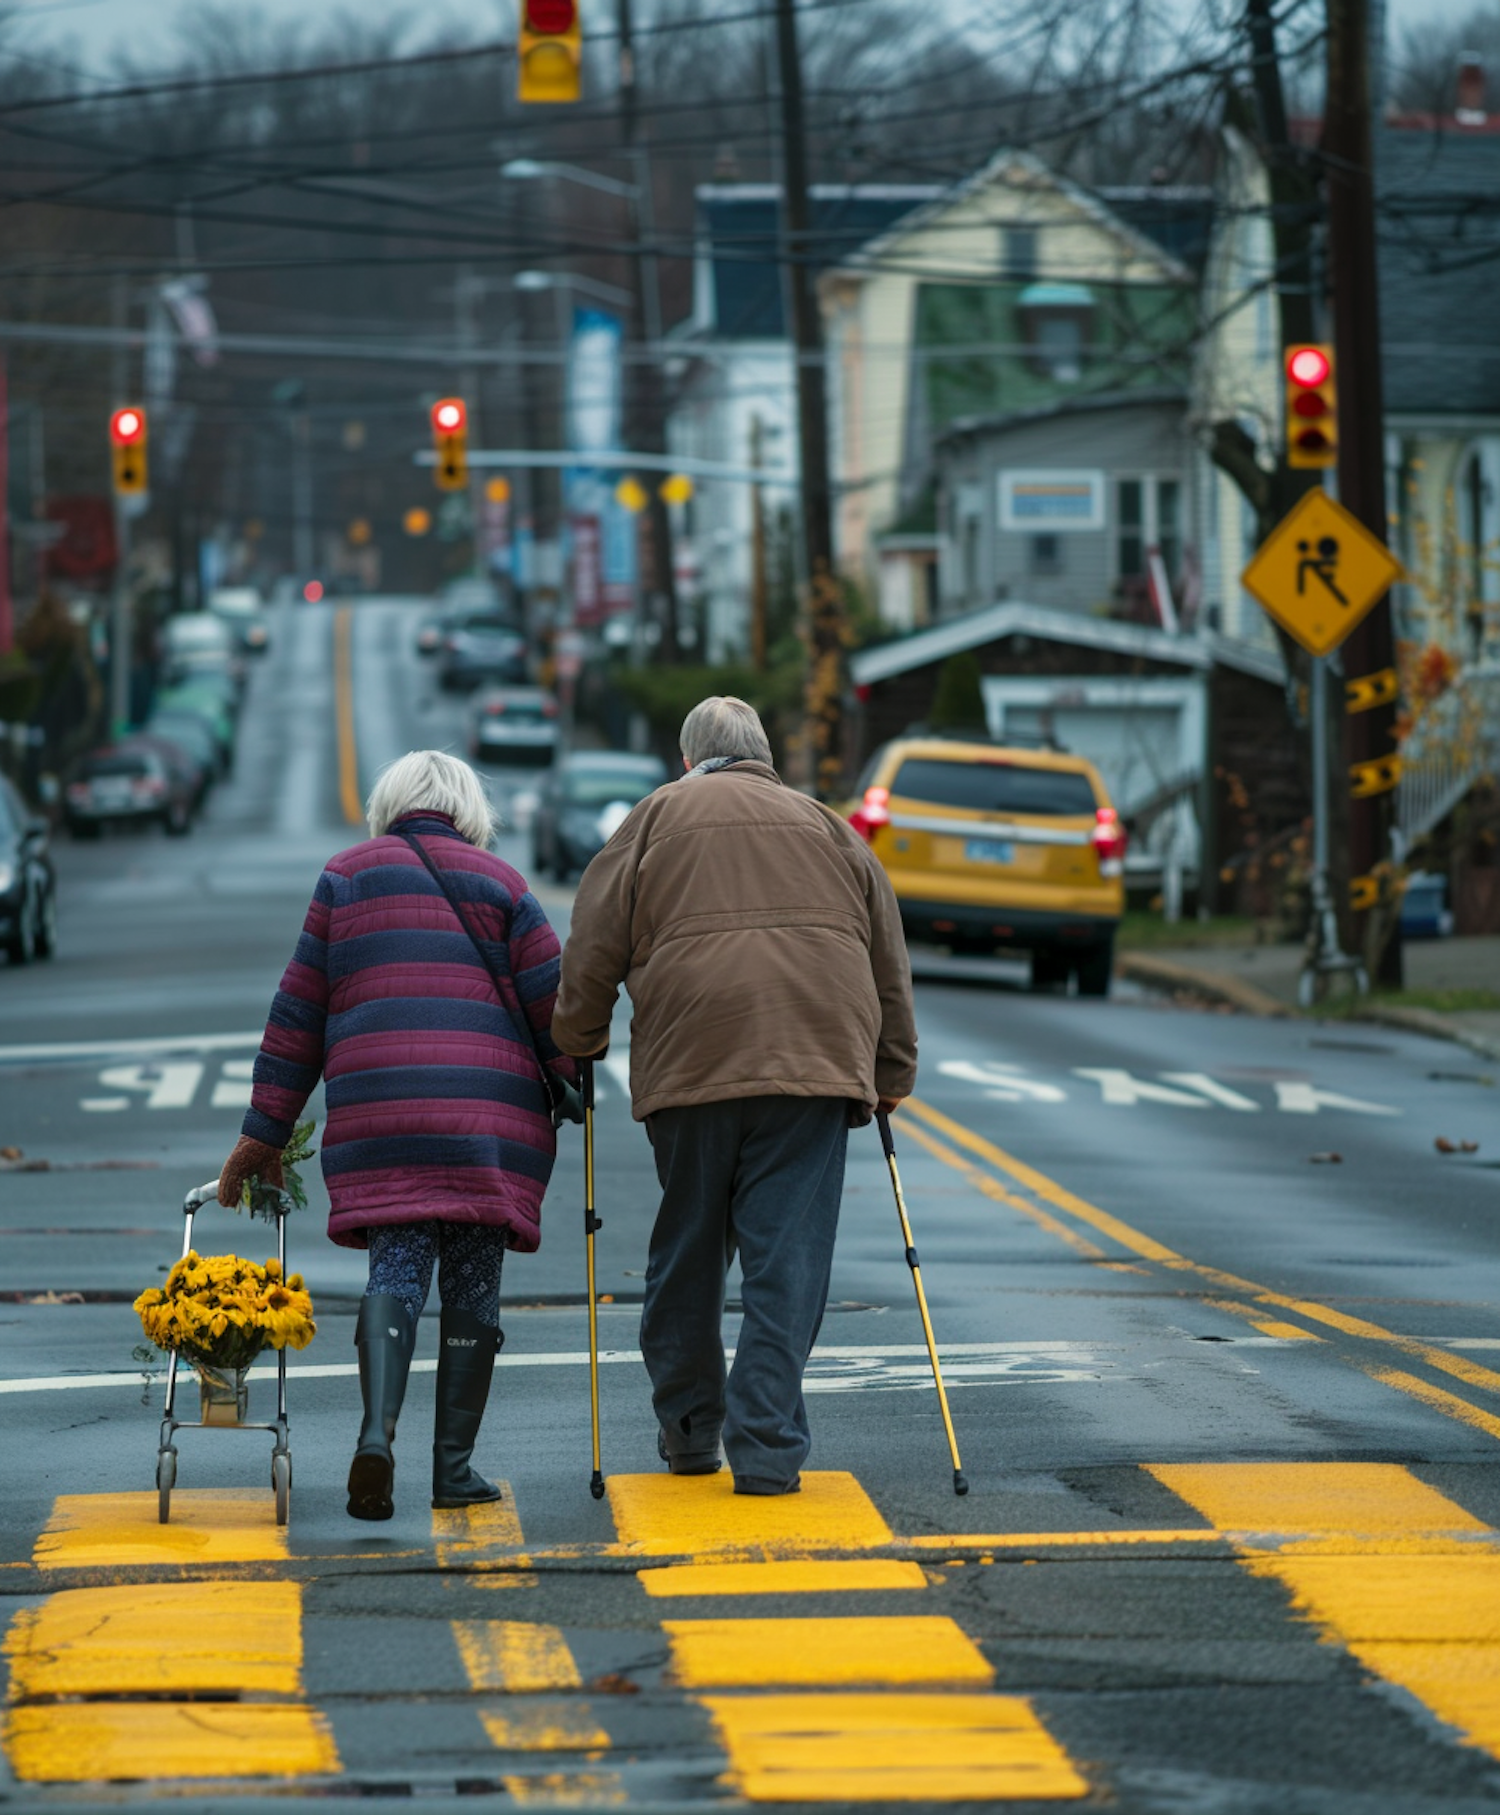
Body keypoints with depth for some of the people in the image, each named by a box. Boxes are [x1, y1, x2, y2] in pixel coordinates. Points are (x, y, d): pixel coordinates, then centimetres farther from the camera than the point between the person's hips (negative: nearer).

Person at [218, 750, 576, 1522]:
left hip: (378, 1107, 1)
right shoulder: (500, 884, 11)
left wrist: (265, 1133, 13)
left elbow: (298, 1009, 12)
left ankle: (377, 1430, -26)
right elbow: (553, 1001, 4)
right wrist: (571, 1084, 22)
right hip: (492, 1108, -1)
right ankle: (454, 1465, 4)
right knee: (472, 1280, 5)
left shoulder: (346, 877, 14)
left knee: (394, 1269, -3)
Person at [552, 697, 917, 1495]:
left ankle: (688, 1429, 22)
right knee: (789, 1258, -2)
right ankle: (768, 1448, -9)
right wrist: (890, 1077, 27)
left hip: (689, 1062, -1)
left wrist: (578, 1042, 20)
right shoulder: (827, 829, 21)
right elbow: (888, 962, 22)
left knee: (687, 1252, 13)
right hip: (814, 1063, 1)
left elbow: (594, 949, 7)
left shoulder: (656, 820, 14)